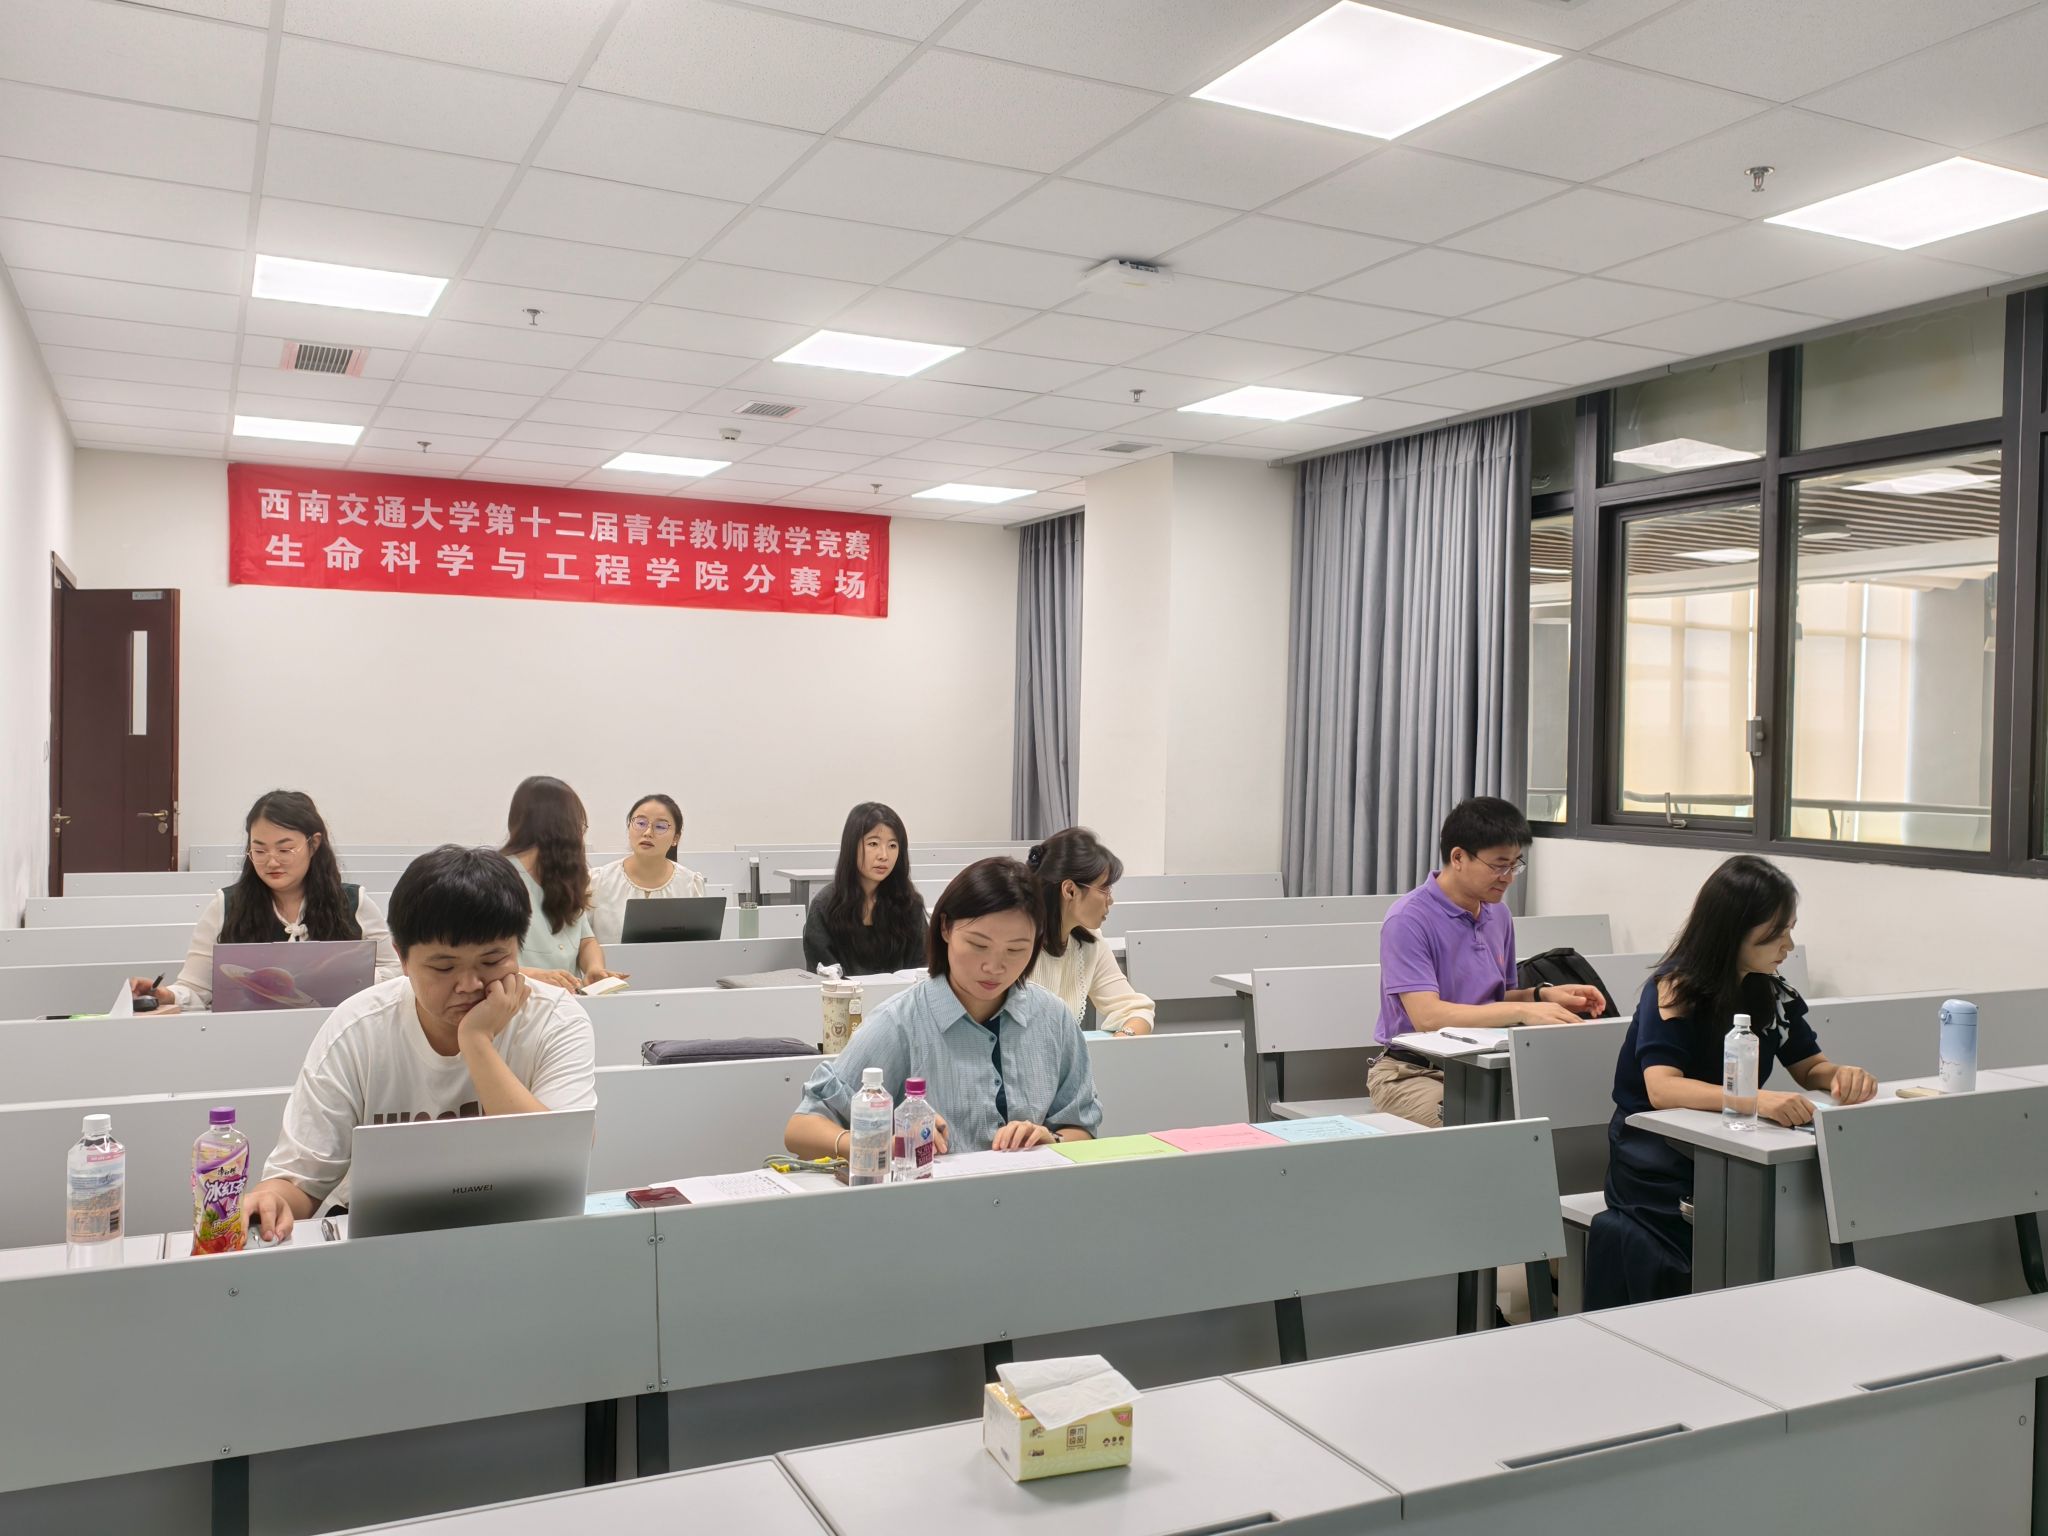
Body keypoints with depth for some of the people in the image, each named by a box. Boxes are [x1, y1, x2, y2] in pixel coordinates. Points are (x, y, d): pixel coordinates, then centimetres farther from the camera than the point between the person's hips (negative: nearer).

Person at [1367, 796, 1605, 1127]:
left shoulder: (1498, 916, 10)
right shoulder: (1409, 920, -14)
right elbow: (1427, 1016, -24)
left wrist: (1542, 996, -1)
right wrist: (1523, 1011, -28)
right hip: (1414, 1073, -6)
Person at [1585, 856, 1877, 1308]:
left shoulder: (1772, 992, 7)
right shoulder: (1676, 987, -13)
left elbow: (1811, 1068, 14)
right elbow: (1662, 1088, -25)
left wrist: (1842, 1076, -11)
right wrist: (1757, 1099, -41)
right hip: (1658, 1164, -6)